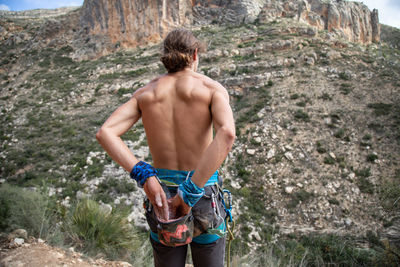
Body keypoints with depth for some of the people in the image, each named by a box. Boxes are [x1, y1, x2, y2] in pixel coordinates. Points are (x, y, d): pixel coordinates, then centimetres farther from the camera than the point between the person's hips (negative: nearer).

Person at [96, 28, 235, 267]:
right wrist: (191, 193, -26)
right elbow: (227, 134, -28)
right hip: (204, 192, -2)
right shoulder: (213, 88, -7)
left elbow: (105, 133, -9)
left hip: (161, 196, 3)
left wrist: (145, 178, -18)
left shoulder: (146, 92, 4)